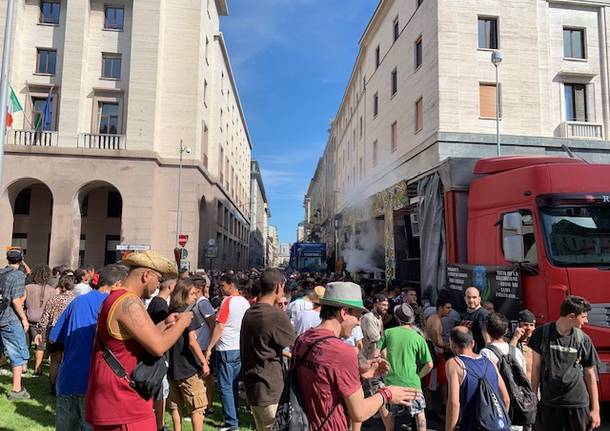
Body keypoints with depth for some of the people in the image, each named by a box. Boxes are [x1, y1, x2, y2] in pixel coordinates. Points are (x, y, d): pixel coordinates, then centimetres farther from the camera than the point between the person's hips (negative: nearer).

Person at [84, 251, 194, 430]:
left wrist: (165, 324, 14)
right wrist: (182, 323, -9)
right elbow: (158, 346, -23)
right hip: (124, 404, -10)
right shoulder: (128, 302, -20)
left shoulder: (115, 299, 14)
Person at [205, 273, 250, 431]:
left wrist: (209, 348, -10)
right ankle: (234, 417, 21)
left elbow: (219, 327, -15)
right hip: (241, 348, 7)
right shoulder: (245, 302, 7)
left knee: (226, 387, 0)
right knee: (234, 385, 15)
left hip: (227, 349, -7)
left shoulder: (227, 301, -13)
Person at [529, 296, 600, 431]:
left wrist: (595, 409, 5)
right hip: (548, 404, -1)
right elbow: (536, 368, 0)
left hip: (578, 405, 1)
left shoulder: (584, 339, -2)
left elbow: (590, 375, 4)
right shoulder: (542, 333, -7)